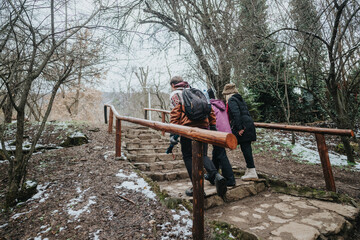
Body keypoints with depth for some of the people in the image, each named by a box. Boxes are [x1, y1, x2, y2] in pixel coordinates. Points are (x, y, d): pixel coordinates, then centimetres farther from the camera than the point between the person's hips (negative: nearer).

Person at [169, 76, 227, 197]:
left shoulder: (175, 94, 10)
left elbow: (176, 111, -7)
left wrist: (172, 132, -12)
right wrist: (213, 125, 17)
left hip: (187, 126, -5)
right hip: (203, 125, 5)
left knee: (187, 157, 8)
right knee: (203, 155, 12)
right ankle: (216, 176, -13)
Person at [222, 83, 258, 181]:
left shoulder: (231, 100, -6)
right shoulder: (239, 99, 22)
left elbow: (236, 114, -18)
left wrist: (239, 128, -21)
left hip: (243, 127, -9)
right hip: (249, 125, 9)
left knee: (245, 147, -5)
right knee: (247, 147, 12)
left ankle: (252, 172, -1)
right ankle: (249, 169, 19)